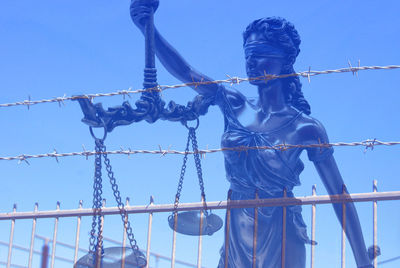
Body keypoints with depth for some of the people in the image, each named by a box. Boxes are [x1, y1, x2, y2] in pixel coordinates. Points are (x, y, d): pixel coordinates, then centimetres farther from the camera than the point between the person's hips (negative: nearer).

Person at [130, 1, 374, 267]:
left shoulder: (306, 128, -10)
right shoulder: (235, 107, 1)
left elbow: (340, 197, -11)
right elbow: (185, 72, -9)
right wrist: (148, 28, -23)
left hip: (281, 241, -4)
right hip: (237, 236, 4)